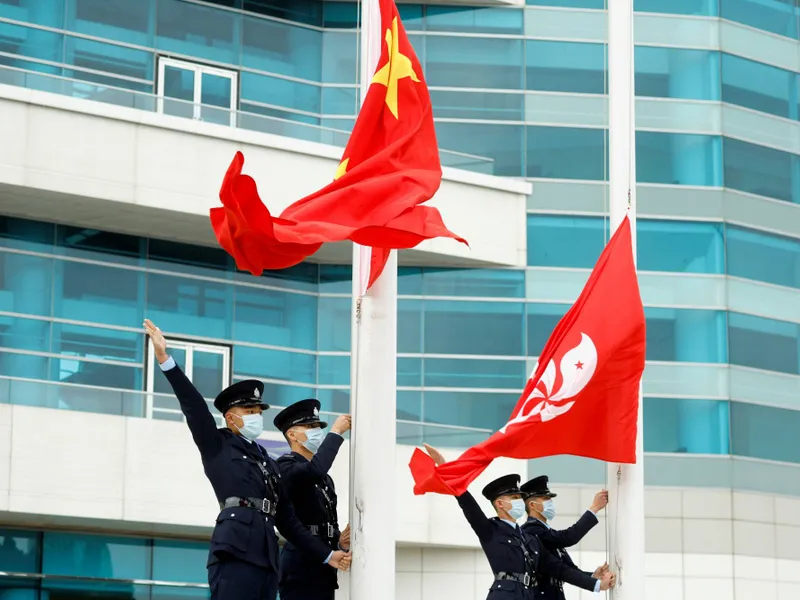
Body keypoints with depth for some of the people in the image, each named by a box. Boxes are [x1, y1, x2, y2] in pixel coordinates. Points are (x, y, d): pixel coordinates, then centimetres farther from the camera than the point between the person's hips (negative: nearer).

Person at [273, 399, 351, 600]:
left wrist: (341, 542, 2)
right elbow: (314, 470, -26)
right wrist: (336, 432, -15)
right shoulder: (285, 466, -3)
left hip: (324, 569, 9)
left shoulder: (325, 479, 24)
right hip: (300, 567, -9)